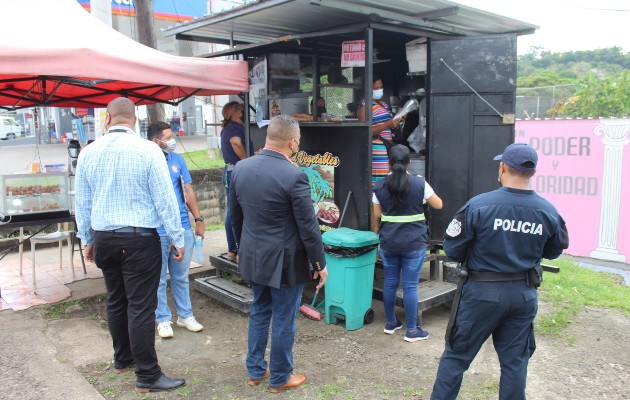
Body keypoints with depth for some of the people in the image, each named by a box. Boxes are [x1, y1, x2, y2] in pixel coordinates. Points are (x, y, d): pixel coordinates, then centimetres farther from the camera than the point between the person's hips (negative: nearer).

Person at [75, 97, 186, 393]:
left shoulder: (88, 153, 1)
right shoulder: (148, 150, -14)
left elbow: (82, 202, 8)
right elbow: (165, 199, -11)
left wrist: (87, 239, 20)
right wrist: (178, 239, -3)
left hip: (103, 239, 5)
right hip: (140, 239, -5)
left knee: (115, 301, 19)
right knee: (141, 307, 0)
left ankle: (122, 359, 36)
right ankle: (147, 376, 8)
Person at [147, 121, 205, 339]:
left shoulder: (177, 159, 5)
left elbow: (188, 191, 9)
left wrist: (198, 219, 5)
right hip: (156, 232, -4)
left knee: (181, 276, 16)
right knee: (159, 279, 8)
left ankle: (185, 315, 29)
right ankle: (163, 320, 22)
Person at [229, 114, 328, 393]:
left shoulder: (241, 168, -1)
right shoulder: (294, 176, -21)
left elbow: (235, 216, 10)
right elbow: (308, 227, -16)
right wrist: (320, 263, -4)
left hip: (253, 257, 7)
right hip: (284, 261, -6)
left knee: (259, 312, 21)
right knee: (283, 320, 9)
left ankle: (255, 371, 34)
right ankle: (280, 378, 25)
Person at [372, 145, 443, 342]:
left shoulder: (379, 186, -2)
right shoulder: (420, 183, -9)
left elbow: (377, 216, 3)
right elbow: (438, 205, 3)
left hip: (388, 242, 3)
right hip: (414, 243, -2)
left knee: (390, 283, 14)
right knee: (410, 286, 4)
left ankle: (391, 323, 29)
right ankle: (412, 330, 13)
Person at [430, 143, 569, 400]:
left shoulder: (478, 205, -18)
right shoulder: (548, 212, -7)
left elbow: (452, 248, -12)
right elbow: (554, 251, 9)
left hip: (482, 291, -3)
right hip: (524, 293, 3)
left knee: (456, 355, 11)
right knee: (515, 360, 17)